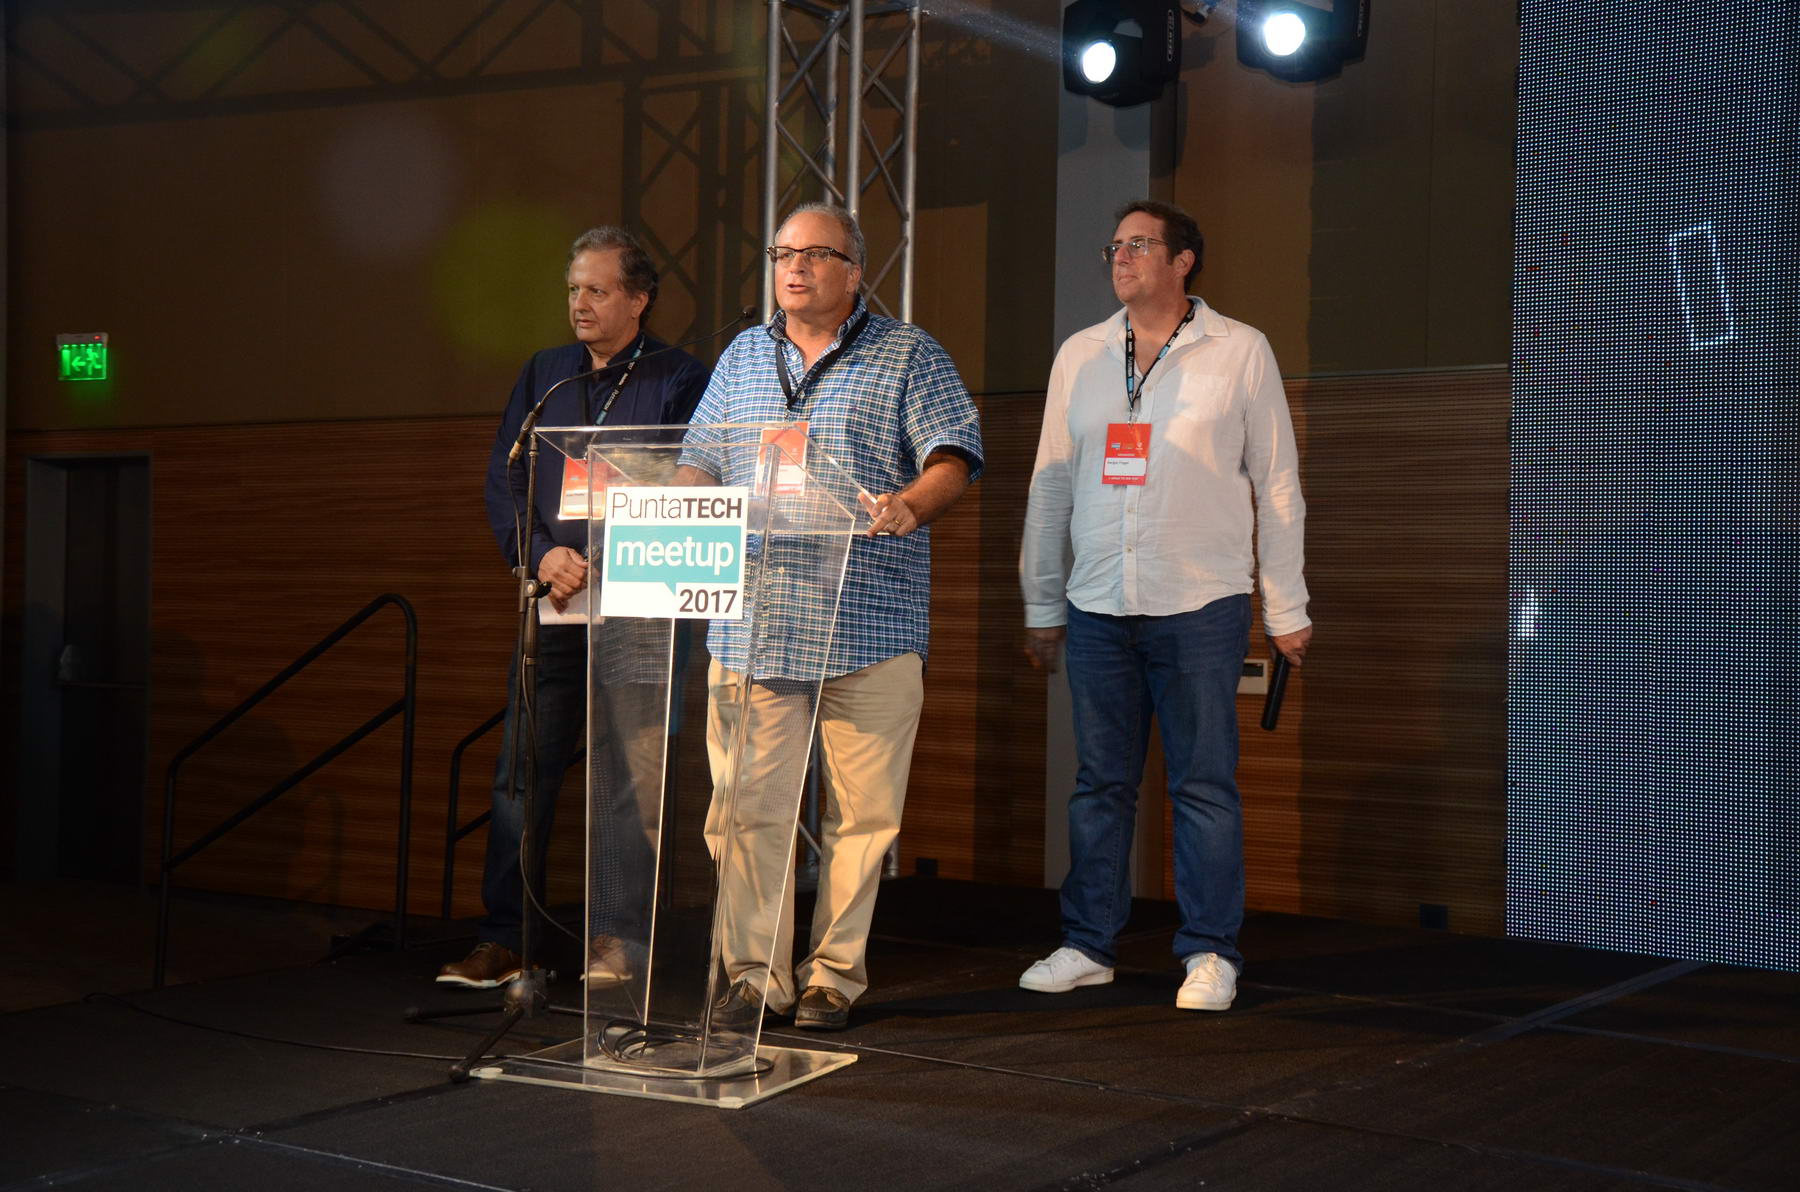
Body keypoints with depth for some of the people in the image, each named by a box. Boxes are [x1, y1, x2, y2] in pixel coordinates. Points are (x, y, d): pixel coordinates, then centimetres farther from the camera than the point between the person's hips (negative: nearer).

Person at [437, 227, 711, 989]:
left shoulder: (679, 382, 2)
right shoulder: (542, 376, 15)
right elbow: (503, 479, 11)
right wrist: (541, 555, -8)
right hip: (554, 609, 3)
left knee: (632, 777, 1)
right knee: (523, 773, 0)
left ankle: (619, 938, 11)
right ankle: (502, 941, 6)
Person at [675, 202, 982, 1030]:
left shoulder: (908, 357, 6)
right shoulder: (743, 358, 19)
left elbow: (952, 458, -3)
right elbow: (701, 464, 20)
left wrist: (908, 505, -23)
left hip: (871, 627, -3)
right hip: (752, 622, 3)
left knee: (862, 811, 0)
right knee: (748, 805, 0)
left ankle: (834, 975, 11)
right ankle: (754, 973, 8)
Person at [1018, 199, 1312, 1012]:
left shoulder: (1240, 351, 3)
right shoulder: (1080, 355, 11)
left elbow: (1276, 484, 4)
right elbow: (1051, 487, 15)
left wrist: (1287, 609, 2)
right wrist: (1041, 607, 13)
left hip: (1200, 607, -3)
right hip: (1097, 609, 3)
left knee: (1204, 785, -1)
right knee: (1100, 783, 8)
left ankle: (1210, 954, 8)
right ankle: (1088, 945, 16)